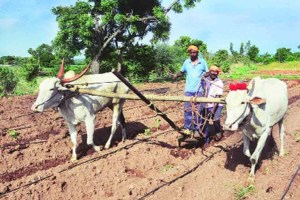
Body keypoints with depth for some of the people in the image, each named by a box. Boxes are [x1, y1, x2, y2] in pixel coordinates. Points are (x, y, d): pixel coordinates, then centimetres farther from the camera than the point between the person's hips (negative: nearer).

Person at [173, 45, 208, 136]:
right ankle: (187, 128, 12)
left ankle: (196, 129, 11)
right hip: (188, 90, 1)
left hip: (199, 90, -1)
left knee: (198, 110, 4)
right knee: (187, 109, 3)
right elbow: (182, 72, 13)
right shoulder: (186, 62, 5)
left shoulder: (202, 62, 1)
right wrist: (176, 75, -7)